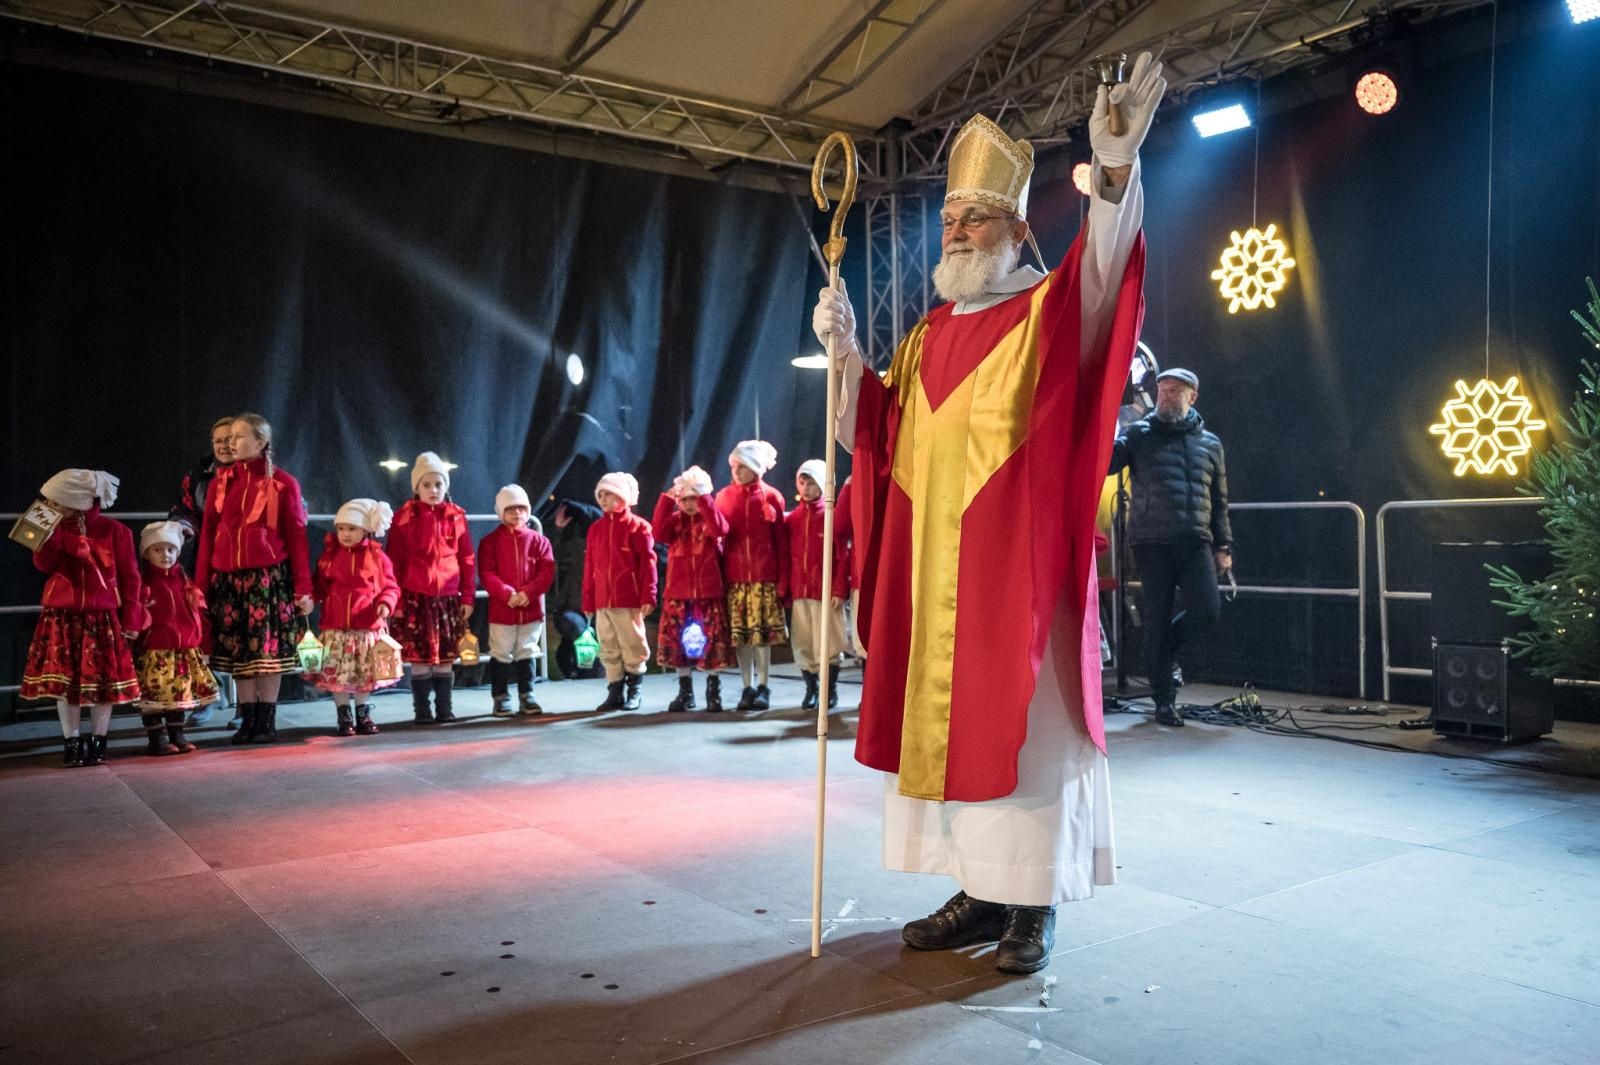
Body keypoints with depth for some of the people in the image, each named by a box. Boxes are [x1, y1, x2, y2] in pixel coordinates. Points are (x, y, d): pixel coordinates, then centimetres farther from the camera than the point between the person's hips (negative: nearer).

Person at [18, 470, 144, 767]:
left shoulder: (115, 531, -4)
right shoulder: (57, 529, 6)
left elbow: (129, 576, -2)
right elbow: (44, 565, -6)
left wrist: (131, 618, -5)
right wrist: (48, 535, -20)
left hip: (103, 618, -3)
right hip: (62, 617, 3)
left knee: (103, 681, 3)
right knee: (65, 681, 3)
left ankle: (97, 743, 15)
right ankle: (71, 743, 13)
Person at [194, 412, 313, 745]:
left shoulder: (283, 483, -2)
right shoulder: (220, 482, 8)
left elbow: (296, 537, -3)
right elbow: (207, 536, 8)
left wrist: (303, 589, -7)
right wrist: (200, 587, 4)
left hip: (269, 578, -3)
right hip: (229, 580, 3)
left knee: (270, 651, 2)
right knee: (238, 651, 7)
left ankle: (267, 721, 12)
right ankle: (248, 720, 16)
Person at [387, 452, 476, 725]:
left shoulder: (457, 516, 5)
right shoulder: (404, 518, 0)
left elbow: (467, 560, 6)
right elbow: (394, 562, 0)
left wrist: (467, 597, 2)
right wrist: (396, 601, -4)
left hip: (449, 598, 2)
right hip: (415, 598, -1)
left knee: (445, 657, 6)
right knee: (419, 657, 3)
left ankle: (444, 707, 16)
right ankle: (421, 709, 13)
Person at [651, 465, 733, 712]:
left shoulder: (711, 518, 2)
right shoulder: (675, 519, 9)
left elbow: (719, 529, -22)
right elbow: (659, 534, -11)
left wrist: (703, 499, -21)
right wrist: (666, 500, -13)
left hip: (709, 593, -3)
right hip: (678, 593, 3)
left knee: (712, 641, 0)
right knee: (679, 642, 5)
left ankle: (713, 692, 11)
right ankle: (685, 692, 16)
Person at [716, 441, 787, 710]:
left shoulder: (771, 497, 3)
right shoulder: (724, 496, 8)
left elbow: (780, 540, 3)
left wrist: (782, 577, -2)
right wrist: (719, 574, -2)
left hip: (764, 576, -2)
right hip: (734, 576, 2)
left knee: (762, 633, 0)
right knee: (740, 634, 4)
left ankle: (763, 688, 10)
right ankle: (748, 688, 14)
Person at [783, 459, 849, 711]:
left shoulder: (832, 516, -2)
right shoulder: (792, 518, 8)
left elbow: (842, 557, -5)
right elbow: (786, 557, 8)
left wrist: (839, 590, -10)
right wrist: (785, 591, 4)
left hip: (825, 592, -3)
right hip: (798, 592, 4)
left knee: (827, 643, 1)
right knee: (803, 643, 7)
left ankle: (831, 690, 13)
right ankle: (811, 689, 19)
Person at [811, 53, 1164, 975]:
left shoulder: (1047, 313, -2)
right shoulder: (927, 336, 16)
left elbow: (1100, 279, -24)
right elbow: (871, 438, 15)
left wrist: (1114, 174, -41)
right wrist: (847, 354, 0)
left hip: (1017, 570, -6)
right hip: (935, 572, 6)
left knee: (1021, 722, -1)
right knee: (946, 719, 9)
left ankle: (1034, 904, 12)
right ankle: (981, 892, 21)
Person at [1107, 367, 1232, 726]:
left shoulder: (1210, 443, 17)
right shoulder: (1139, 433, 8)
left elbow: (1219, 501, 18)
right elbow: (1106, 461, -8)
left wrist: (1223, 546, 12)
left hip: (1196, 542, 3)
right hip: (1152, 542, -2)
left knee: (1207, 609, -11)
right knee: (1157, 619, -1)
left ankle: (1165, 652, 20)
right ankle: (1164, 699, 12)